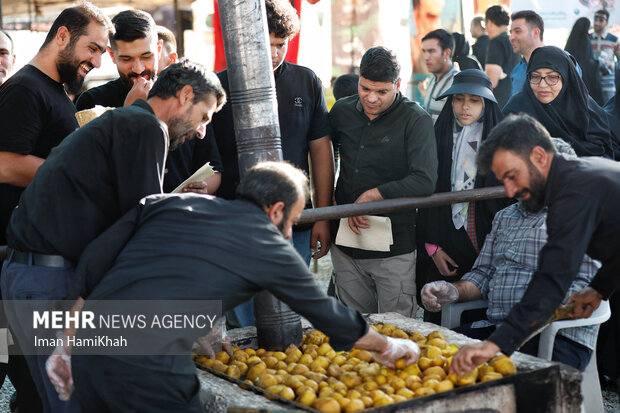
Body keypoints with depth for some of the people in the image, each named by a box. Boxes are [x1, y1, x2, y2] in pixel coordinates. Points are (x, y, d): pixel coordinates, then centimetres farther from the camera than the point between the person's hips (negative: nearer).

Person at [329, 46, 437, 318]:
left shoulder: (415, 120, -8)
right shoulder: (342, 111, 6)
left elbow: (425, 182, -18)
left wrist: (371, 195, -14)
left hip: (395, 249, -4)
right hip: (345, 245, 4)